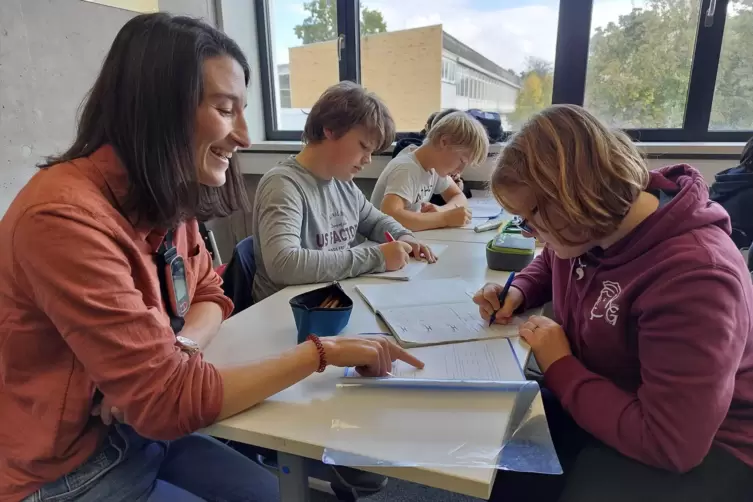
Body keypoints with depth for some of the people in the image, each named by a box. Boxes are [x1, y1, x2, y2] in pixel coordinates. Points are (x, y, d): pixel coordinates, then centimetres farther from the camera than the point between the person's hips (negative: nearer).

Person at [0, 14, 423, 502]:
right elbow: (169, 401, -30)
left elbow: (210, 296, 5)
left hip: (139, 428, 6)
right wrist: (322, 351, -25)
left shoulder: (168, 197, -5)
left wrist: (173, 352, -17)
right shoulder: (65, 217, -31)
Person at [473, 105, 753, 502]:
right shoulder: (590, 230, -8)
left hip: (698, 449, -6)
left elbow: (668, 442, -33)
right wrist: (518, 291, -3)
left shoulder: (693, 275, -33)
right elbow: (551, 263, 19)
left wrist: (559, 367, -24)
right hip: (600, 400, 7)